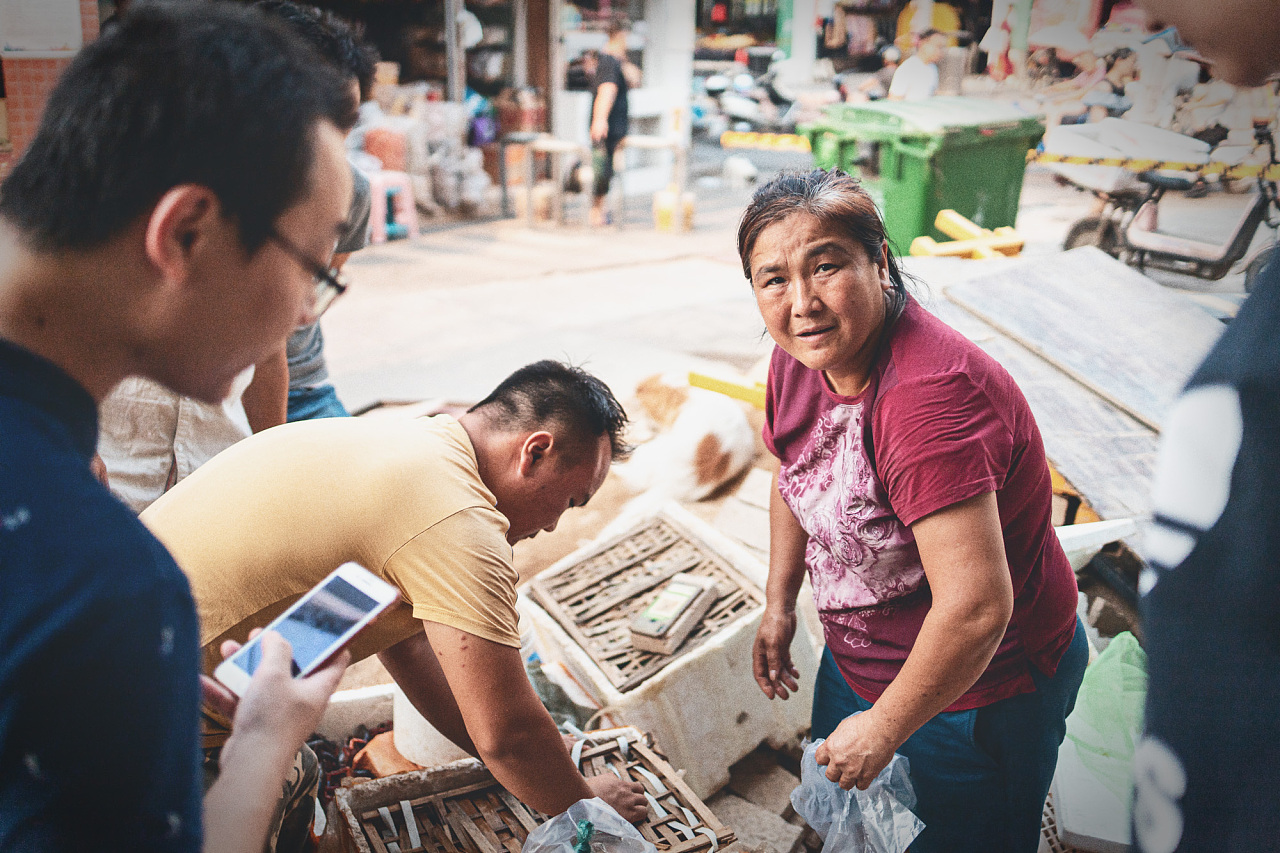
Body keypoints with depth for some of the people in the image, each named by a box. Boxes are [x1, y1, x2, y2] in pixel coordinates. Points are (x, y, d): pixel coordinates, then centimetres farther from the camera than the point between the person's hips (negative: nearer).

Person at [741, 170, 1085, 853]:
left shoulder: (929, 396, -36)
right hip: (858, 659, 8)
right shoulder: (799, 358, -9)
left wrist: (883, 727, -24)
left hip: (978, 689, -7)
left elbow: (975, 608, -38)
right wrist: (779, 603, 15)